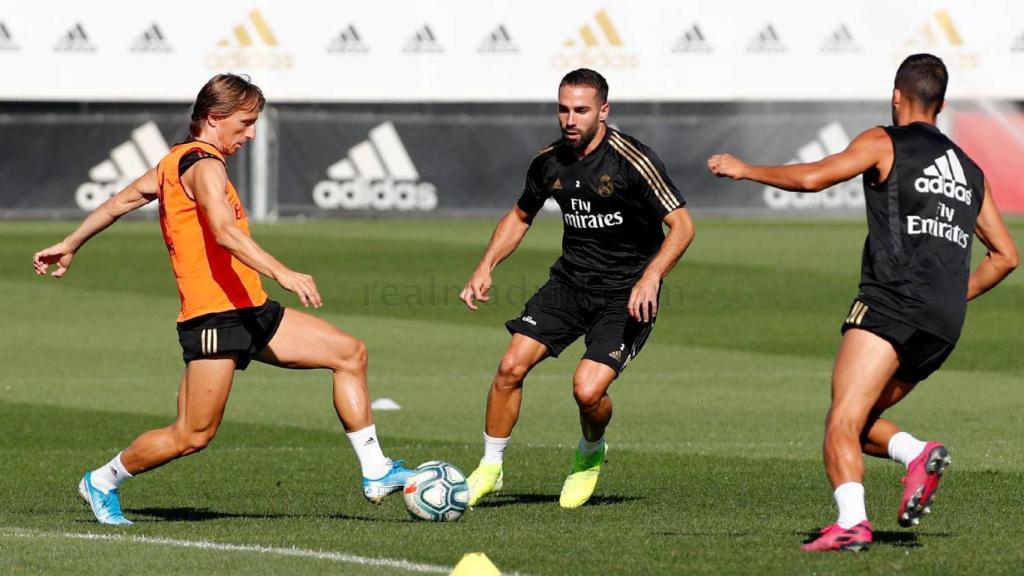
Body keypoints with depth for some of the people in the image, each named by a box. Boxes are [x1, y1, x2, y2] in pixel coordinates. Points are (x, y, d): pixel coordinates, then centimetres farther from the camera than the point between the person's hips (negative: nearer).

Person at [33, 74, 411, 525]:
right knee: (193, 435, -6)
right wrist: (282, 273, -39)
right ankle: (102, 483, 16)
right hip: (215, 317, -10)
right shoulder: (204, 166, -13)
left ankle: (375, 474, 5)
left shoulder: (178, 161, 17)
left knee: (350, 353, 5)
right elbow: (225, 231, -29)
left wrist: (70, 245, 34)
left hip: (250, 312, 10)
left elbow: (122, 200, 23)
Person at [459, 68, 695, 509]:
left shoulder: (631, 160, -18)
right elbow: (521, 216, 19)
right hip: (570, 281, 5)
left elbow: (682, 225, -17)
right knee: (511, 365, -9)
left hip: (626, 295, -5)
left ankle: (591, 454, 16)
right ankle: (490, 468, 9)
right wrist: (486, 267, 6)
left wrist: (650, 278, -31)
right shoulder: (549, 162, 0)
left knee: (588, 390, -19)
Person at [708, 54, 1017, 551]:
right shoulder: (969, 170, 23)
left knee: (841, 422, -15)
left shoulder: (885, 143, 5)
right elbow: (1005, 255, 24)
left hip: (893, 304, -7)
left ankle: (851, 521, -34)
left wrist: (745, 170, 6)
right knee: (858, 423, 17)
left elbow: (812, 178, -7)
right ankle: (919, 454, -10)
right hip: (945, 327, 7)